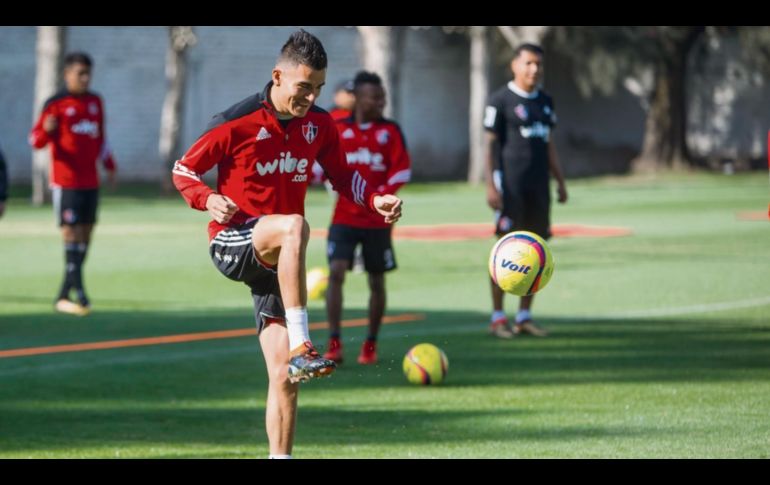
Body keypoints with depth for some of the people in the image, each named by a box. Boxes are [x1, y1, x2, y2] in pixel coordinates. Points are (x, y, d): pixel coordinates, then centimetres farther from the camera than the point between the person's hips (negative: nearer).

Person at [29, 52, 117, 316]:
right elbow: (35, 140, -7)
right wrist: (46, 130, -28)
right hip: (66, 182, -6)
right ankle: (79, 291, -17)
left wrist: (109, 166, 21)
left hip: (91, 182, 6)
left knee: (85, 234, 5)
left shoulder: (95, 102, 13)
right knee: (71, 234, -12)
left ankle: (64, 295, 12)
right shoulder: (55, 104, -5)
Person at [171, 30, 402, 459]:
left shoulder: (320, 125, 4)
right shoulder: (237, 123, -11)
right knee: (294, 226, -39)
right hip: (232, 243, -5)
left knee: (284, 377, 0)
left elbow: (343, 177, 18)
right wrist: (208, 199, -23)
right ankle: (300, 348, -44)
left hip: (277, 261, 5)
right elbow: (183, 170, -3)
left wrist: (375, 200, -2)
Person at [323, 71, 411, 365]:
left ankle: (370, 346, 20)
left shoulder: (390, 131, 0)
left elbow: (402, 171, -4)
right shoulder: (338, 129, 3)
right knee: (336, 273, -15)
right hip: (344, 217, 0)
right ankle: (334, 344, -14)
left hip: (377, 220, 0)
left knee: (376, 282, 7)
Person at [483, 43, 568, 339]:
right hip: (510, 186, -6)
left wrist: (560, 181, 16)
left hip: (538, 186, 6)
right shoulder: (501, 101, -5)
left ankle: (525, 316, 12)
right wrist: (491, 186, -13)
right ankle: (498, 317, 1)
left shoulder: (545, 102, 15)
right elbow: (491, 145, -6)